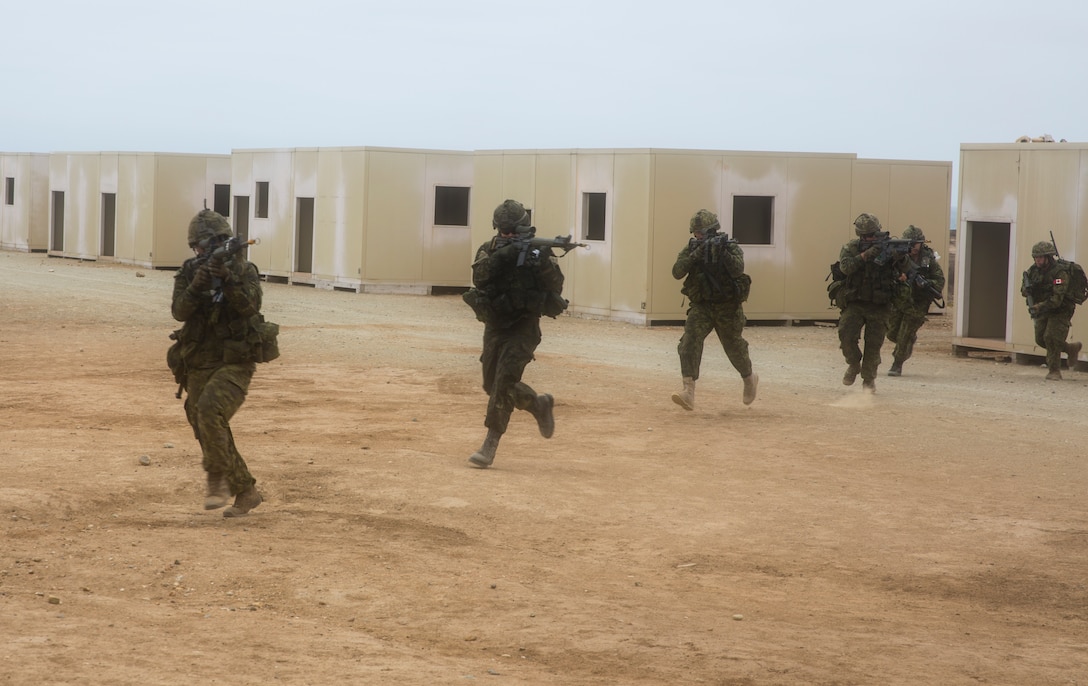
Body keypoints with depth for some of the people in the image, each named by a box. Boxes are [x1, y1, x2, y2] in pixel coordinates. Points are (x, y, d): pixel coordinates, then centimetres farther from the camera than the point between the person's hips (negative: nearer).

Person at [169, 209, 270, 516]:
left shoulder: (244, 271, -4)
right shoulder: (189, 273, 3)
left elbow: (250, 305, -21)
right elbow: (180, 311, -11)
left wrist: (227, 278, -35)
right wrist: (196, 286, -29)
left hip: (234, 364, -5)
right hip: (198, 367, 5)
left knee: (210, 410, -29)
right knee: (210, 435, 5)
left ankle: (218, 479, -15)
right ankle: (246, 493, 21)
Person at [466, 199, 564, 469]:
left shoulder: (539, 251, -5)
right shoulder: (489, 250, 0)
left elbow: (556, 287, -12)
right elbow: (479, 277, -19)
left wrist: (542, 263, -29)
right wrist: (501, 256, -33)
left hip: (524, 327, -4)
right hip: (495, 326, 4)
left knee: (504, 380, -18)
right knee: (493, 385, 9)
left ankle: (491, 444, -12)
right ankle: (539, 404, 34)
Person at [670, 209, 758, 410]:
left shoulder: (731, 247, -9)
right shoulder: (691, 249, -1)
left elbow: (738, 269, -26)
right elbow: (677, 272, -15)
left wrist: (723, 253, -39)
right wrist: (695, 256, -27)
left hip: (728, 308, -2)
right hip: (701, 306, 2)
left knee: (735, 348, 12)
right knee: (690, 342, -19)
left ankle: (750, 379, 43)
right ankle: (689, 393, -26)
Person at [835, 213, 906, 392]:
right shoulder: (850, 248, 0)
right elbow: (846, 266, -18)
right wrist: (866, 255, -28)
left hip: (878, 307, 0)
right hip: (855, 304, 0)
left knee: (874, 344, 0)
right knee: (846, 335, -16)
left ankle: (869, 379, 18)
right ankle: (854, 365, 12)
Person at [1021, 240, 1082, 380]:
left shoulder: (1060, 273, -25)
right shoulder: (1034, 270, -2)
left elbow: (1056, 299, -32)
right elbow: (1024, 291, 1)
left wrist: (1039, 307, -43)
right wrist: (1027, 289, -24)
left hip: (1060, 311, -7)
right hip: (1044, 311, 7)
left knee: (1051, 338, -20)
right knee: (1041, 340, 6)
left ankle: (1054, 371, -8)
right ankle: (1072, 348, 28)